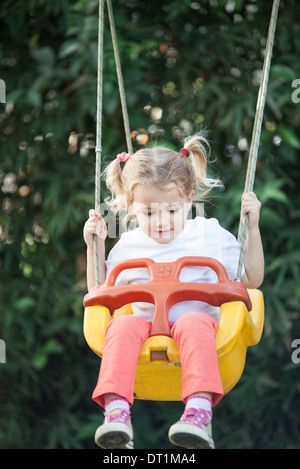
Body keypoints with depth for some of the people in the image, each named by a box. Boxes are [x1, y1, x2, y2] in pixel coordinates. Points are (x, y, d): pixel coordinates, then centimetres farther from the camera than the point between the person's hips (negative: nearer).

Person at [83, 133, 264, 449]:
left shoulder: (209, 234, 14)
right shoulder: (128, 245, 18)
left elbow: (252, 279, 18)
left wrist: (253, 228, 9)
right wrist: (95, 246, 17)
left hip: (196, 319, -2)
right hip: (144, 322, 2)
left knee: (194, 323, -38)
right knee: (123, 325, -33)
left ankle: (199, 410, -53)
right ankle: (116, 412, -46)